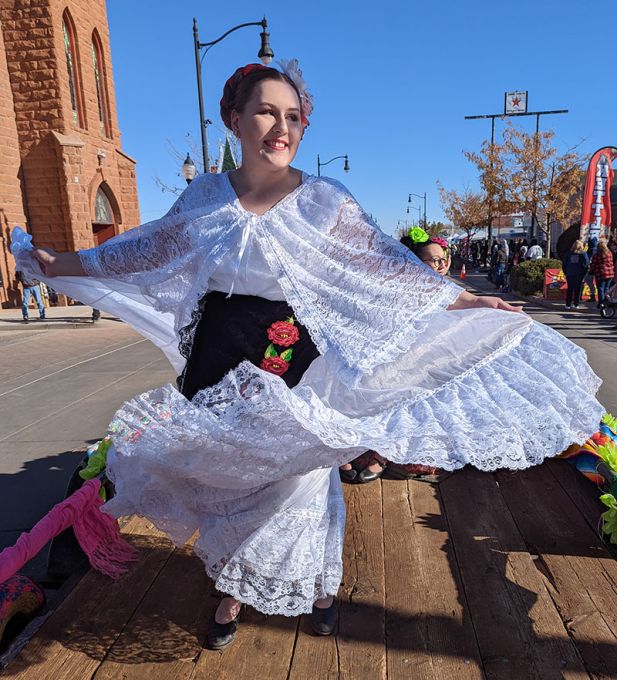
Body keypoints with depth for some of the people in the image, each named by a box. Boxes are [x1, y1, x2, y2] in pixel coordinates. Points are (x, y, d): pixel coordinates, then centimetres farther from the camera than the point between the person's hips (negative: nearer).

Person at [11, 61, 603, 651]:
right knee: (225, 477, 13)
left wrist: (466, 300, -4)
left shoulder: (323, 200, -7)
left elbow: (388, 267, -4)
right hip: (218, 362, 3)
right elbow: (148, 251, 14)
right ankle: (233, 593, 42)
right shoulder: (204, 195, 2)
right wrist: (62, 264, 20)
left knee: (294, 477, 10)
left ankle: (319, 587, 41)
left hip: (293, 364, -2)